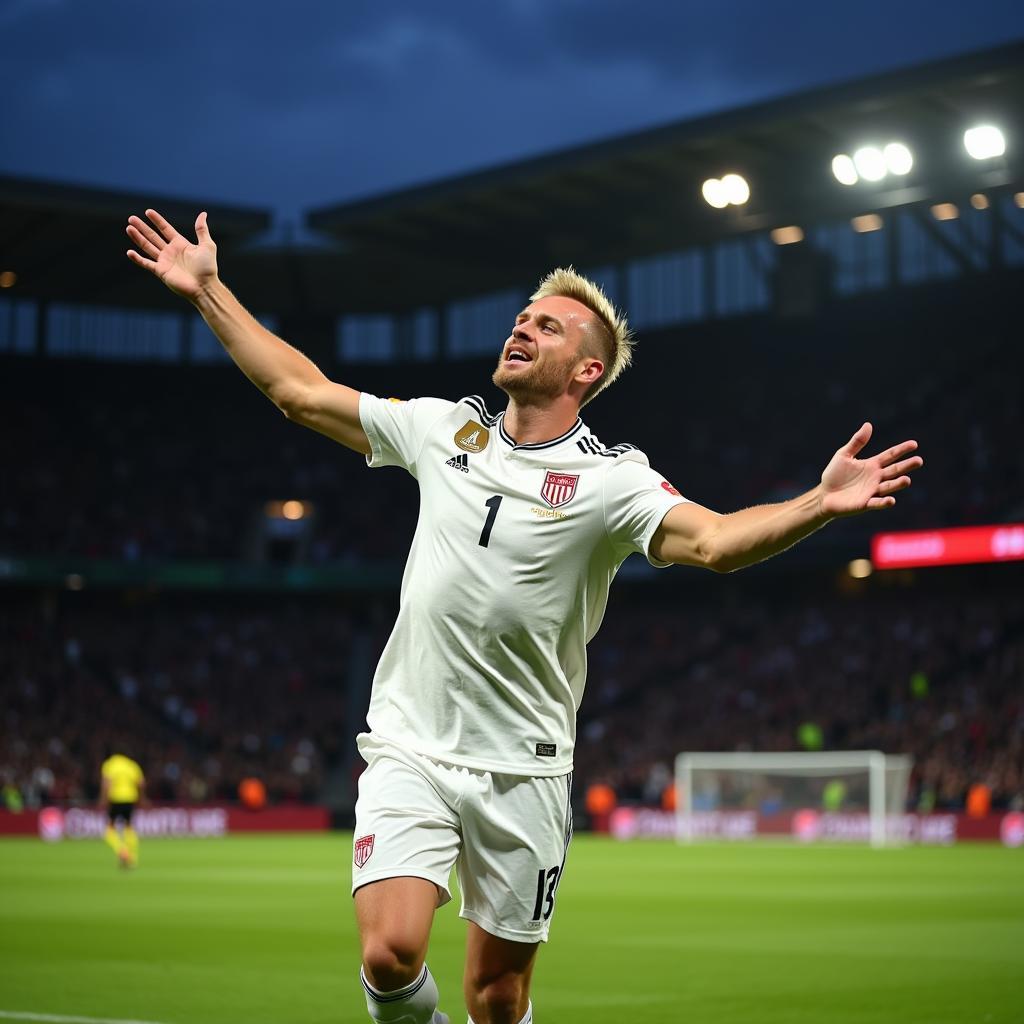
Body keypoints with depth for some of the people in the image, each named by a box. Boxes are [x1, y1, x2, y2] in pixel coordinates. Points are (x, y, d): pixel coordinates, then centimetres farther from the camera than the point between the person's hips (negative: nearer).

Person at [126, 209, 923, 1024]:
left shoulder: (611, 479, -6)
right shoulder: (443, 428, 6)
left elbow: (714, 541, -23)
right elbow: (299, 391, 14)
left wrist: (820, 503, -40)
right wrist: (208, 289, 13)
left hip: (522, 772, -2)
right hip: (410, 751, 2)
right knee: (392, 954, -16)